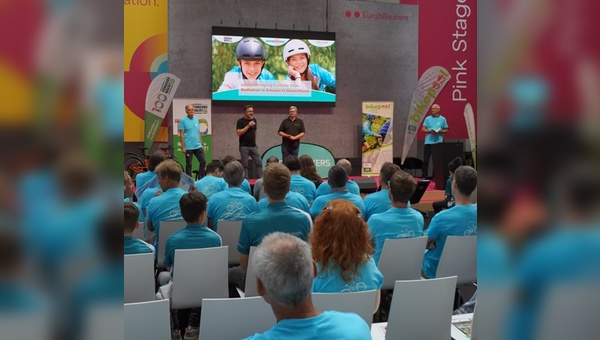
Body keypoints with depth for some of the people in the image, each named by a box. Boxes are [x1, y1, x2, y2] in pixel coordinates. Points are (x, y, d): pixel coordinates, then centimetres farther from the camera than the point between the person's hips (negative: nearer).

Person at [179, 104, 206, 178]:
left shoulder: (197, 119, 9)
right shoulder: (183, 120, -7)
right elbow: (181, 134, -9)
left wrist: (201, 144, 12)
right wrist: (183, 147, -13)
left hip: (198, 146, 5)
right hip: (188, 147, -5)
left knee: (203, 161, 2)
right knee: (189, 164, 4)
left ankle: (201, 179, 15)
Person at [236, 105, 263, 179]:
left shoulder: (254, 120, 10)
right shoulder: (240, 121, -7)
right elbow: (239, 133, -17)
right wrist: (248, 126, -19)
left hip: (253, 146, 5)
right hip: (244, 147, -5)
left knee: (259, 162, 1)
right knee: (245, 164, 0)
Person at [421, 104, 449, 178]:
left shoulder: (442, 119, 6)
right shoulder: (428, 118, 7)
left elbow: (446, 130, 9)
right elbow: (423, 129, 5)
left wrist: (440, 131, -12)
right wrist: (430, 131, -13)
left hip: (438, 142, 0)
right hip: (428, 141, 0)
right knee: (426, 159, -2)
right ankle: (424, 175, 5)